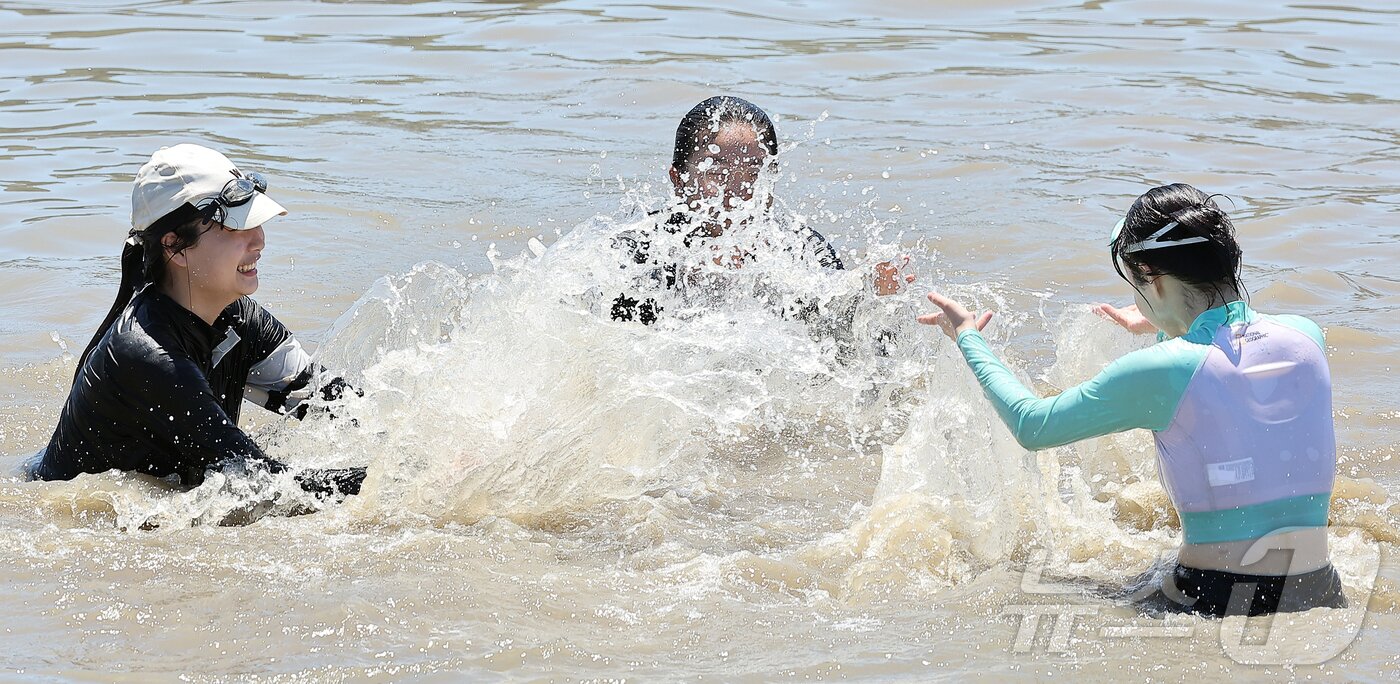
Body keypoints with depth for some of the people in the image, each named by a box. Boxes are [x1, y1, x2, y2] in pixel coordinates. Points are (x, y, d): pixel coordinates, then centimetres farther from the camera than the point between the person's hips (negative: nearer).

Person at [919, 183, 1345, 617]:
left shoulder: (1160, 371, -12)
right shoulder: (1305, 337, 2)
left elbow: (1032, 426, 5)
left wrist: (968, 339, 20)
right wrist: (1165, 327, 47)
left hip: (1215, 604, -6)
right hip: (1319, 598, 6)